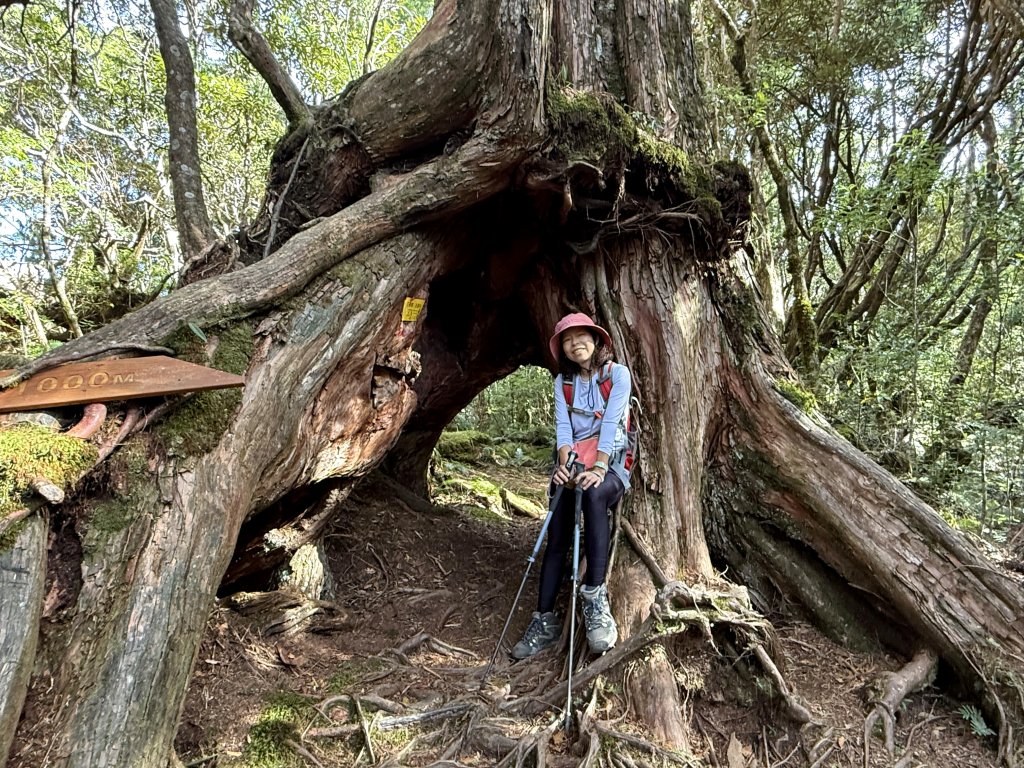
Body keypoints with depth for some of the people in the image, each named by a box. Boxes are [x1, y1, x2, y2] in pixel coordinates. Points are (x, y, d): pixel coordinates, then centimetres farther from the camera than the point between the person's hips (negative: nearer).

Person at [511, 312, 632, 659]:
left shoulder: (618, 373, -1)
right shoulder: (563, 381, 12)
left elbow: (610, 423, -13)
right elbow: (563, 426, 1)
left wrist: (599, 468, -24)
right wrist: (563, 464, -17)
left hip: (611, 465, -4)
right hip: (573, 464, 4)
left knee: (593, 494, -38)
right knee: (557, 536, -13)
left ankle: (595, 596, -36)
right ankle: (545, 620, -10)